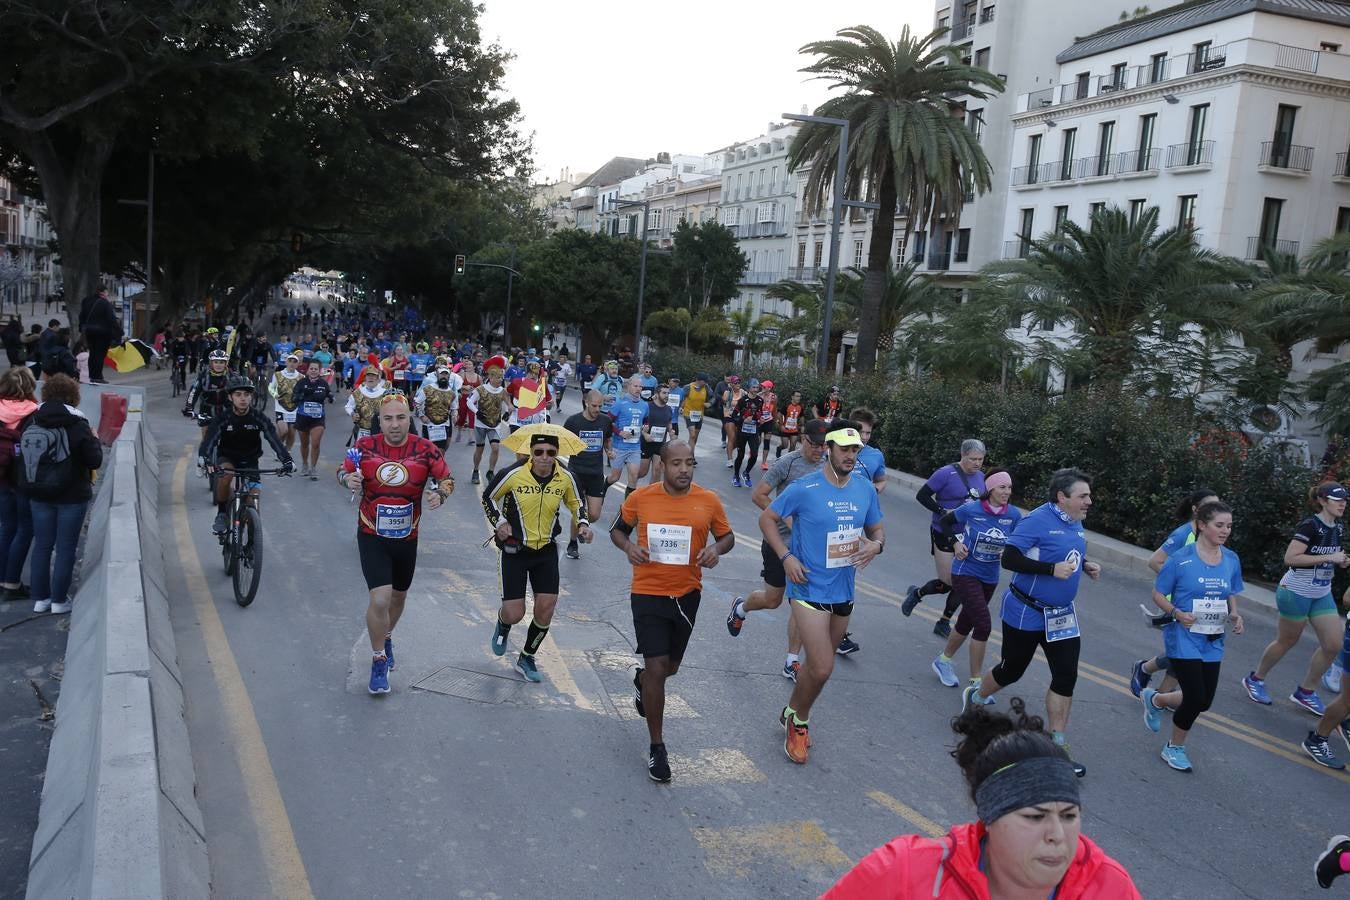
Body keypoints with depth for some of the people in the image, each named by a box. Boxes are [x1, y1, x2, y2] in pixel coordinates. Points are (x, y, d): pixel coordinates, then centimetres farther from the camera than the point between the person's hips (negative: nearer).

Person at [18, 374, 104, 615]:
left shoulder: (31, 422, 1)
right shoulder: (77, 425, -13)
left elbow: (22, 456, 4)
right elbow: (95, 460, -12)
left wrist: (27, 487, 13)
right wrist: (95, 440, 3)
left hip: (39, 495, 4)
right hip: (71, 496, -4)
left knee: (42, 545, 13)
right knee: (65, 548, 4)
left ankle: (40, 598, 17)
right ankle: (59, 600, 8)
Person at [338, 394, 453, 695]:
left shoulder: (425, 449, -13)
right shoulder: (365, 446, -13)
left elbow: (447, 479, -2)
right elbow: (343, 471, 2)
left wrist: (439, 494, -24)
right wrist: (348, 479, -22)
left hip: (407, 536, 3)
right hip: (372, 536, -2)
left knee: (398, 596, 22)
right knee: (380, 599, -16)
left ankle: (386, 637, 53)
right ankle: (379, 661, 6)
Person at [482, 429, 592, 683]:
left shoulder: (565, 477, -9)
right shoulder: (513, 474, -19)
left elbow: (575, 502, 12)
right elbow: (488, 497, 0)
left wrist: (583, 524, -5)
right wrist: (499, 522, -12)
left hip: (547, 550, 3)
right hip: (515, 549, -3)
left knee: (546, 608, 0)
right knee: (515, 614, -4)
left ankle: (526, 659, 25)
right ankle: (503, 625, 37)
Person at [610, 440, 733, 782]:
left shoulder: (709, 501, -6)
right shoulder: (640, 497, -8)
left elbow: (727, 537, 8)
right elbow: (618, 530, 7)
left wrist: (716, 549, -15)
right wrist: (629, 547, -14)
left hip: (687, 594, 3)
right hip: (648, 594, -2)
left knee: (669, 667, 19)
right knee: (656, 667, -7)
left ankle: (642, 679, 56)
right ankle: (657, 747, 9)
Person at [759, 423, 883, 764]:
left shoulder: (866, 490, 0)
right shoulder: (805, 488, -15)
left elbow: (876, 529, 14)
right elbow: (767, 519, -5)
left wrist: (876, 544, -10)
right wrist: (786, 557, -16)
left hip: (844, 592, 6)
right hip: (810, 589, -6)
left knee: (819, 664, 19)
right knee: (822, 668, -12)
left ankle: (794, 716, 42)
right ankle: (798, 719, 15)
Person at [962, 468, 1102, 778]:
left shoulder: (1076, 524, 5)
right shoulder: (1038, 519, -20)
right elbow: (1009, 558, -25)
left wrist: (1085, 565, 2)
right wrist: (1052, 569, -29)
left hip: (1061, 616, 7)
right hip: (1026, 613, -6)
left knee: (1066, 677, 0)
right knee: (1011, 671, 10)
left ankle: (1057, 744, 10)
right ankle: (973, 698, 40)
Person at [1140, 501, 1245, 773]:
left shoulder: (1232, 560, 2)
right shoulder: (1181, 559, -13)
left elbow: (1231, 595, 16)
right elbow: (1158, 594, -6)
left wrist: (1234, 615, -4)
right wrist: (1177, 613, -22)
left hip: (1213, 641, 6)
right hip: (1184, 638, -6)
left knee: (1204, 701, 7)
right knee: (1196, 698, -9)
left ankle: (1155, 699, 37)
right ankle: (1175, 748, 18)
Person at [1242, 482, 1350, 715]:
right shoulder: (1310, 525, -19)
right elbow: (1290, 557, -26)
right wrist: (1328, 557, -25)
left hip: (1322, 594, 8)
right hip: (1297, 592, -8)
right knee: (1287, 642, 5)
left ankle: (1305, 692, 17)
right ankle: (1255, 679, 27)